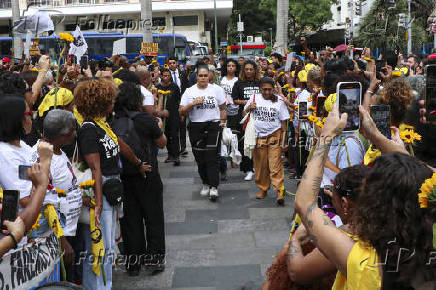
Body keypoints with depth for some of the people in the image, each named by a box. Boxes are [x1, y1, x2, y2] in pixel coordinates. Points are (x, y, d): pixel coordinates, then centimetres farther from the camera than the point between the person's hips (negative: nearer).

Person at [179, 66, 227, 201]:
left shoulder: (215, 89, 8)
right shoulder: (189, 91, 5)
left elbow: (222, 108, 16)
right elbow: (182, 112, 0)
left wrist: (223, 121, 5)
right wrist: (193, 104, -14)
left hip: (213, 126, -1)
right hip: (196, 127, 1)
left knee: (212, 158, -10)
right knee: (200, 158, 6)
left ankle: (214, 187, -12)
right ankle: (206, 184, 23)